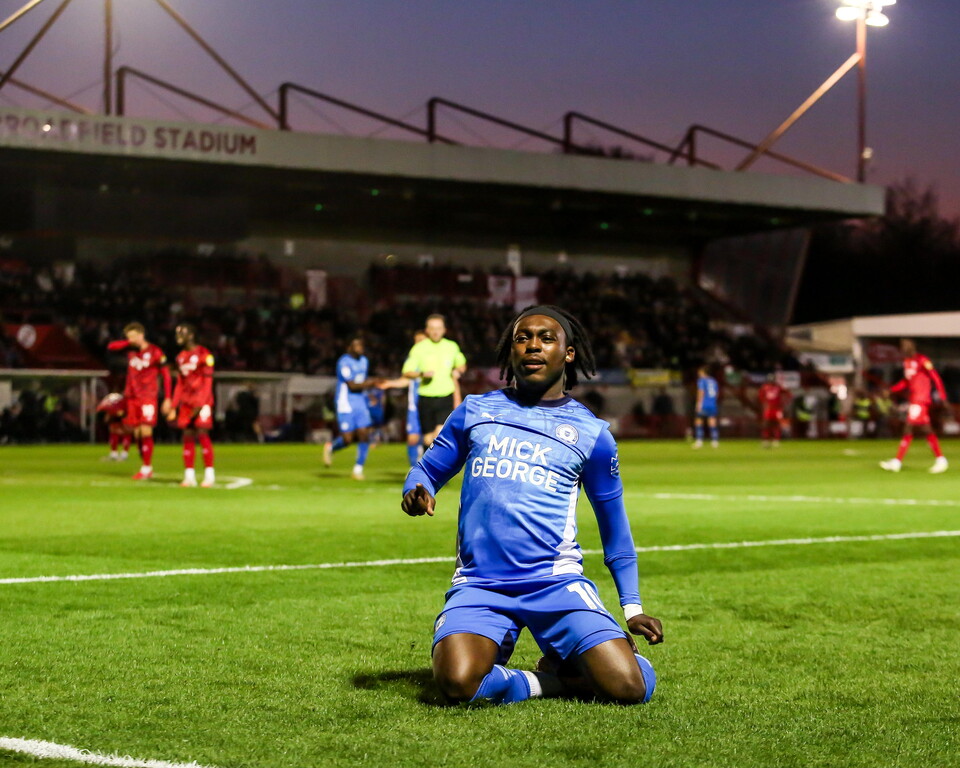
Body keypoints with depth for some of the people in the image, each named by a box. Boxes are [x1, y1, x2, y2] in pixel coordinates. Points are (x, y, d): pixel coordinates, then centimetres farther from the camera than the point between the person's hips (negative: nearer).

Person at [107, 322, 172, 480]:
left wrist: (167, 399, -7)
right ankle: (146, 468, 12)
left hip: (148, 397, -5)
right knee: (137, 433, 4)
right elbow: (111, 347, 7)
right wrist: (128, 342, -5)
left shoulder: (155, 352, -6)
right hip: (132, 396, 5)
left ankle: (146, 467, -6)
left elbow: (166, 375, -3)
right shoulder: (130, 349, 9)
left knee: (146, 432, -12)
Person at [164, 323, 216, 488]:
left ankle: (209, 474, -6)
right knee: (188, 436, 3)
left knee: (202, 434, -10)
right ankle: (189, 476, 6)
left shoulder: (203, 354, -7)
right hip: (186, 402, 7)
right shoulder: (181, 357, 15)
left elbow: (207, 381, -10)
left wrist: (200, 404, -16)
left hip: (201, 400, -7)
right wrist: (173, 407, 16)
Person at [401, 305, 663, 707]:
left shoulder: (591, 432, 11)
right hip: (480, 584, 0)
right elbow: (427, 470, 19)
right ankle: (528, 684, 2)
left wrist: (632, 606, 11)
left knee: (630, 687, -19)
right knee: (456, 681, -30)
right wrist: (416, 494, -6)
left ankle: (558, 674, 12)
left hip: (556, 581, 0)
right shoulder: (475, 411, 13)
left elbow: (613, 524, 17)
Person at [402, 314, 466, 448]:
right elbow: (407, 372, -4)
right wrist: (422, 373, -23)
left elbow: (462, 364, 23)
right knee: (428, 437, 5)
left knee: (440, 434, -18)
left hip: (446, 398, 0)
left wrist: (458, 371, 0)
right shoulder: (419, 348, -1)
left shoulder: (452, 347, 6)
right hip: (426, 398, 0)